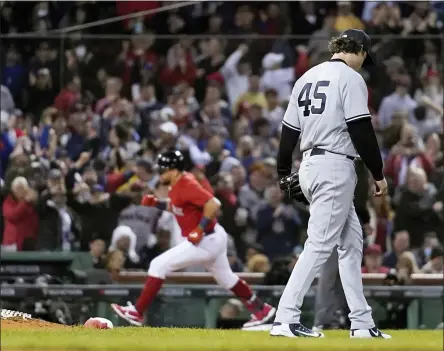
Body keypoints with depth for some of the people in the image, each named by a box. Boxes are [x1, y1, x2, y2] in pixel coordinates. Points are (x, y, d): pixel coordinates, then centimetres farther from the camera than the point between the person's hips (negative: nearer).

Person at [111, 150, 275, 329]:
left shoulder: (187, 185, -23)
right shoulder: (179, 183, 7)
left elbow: (213, 205, -29)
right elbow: (174, 206, 22)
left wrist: (199, 230, -29)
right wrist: (156, 202, 8)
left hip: (204, 241, -11)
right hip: (214, 239, 11)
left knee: (158, 265, -10)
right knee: (226, 279, 25)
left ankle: (137, 313, -9)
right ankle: (261, 310, 34)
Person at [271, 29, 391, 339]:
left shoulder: (308, 77, 15)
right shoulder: (351, 78, -7)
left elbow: (289, 130, 17)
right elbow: (362, 131, -13)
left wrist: (284, 173, 24)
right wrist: (378, 173, -7)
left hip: (310, 166, 9)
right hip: (336, 166, -9)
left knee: (352, 241, 14)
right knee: (320, 244, -10)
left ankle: (362, 323, 13)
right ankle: (286, 319, -16)